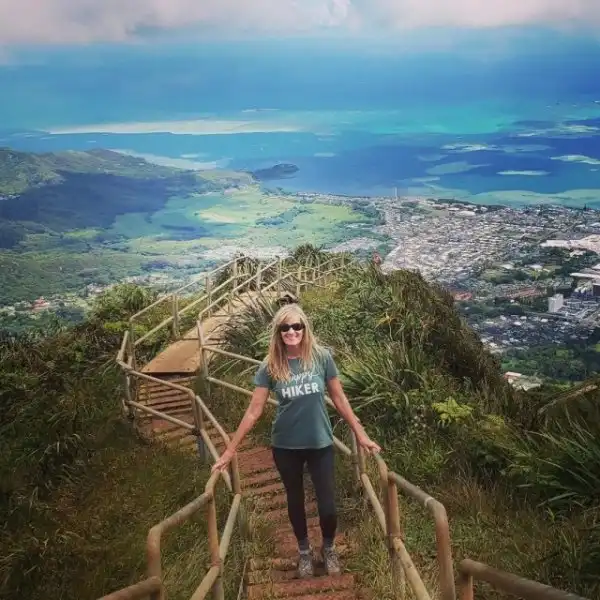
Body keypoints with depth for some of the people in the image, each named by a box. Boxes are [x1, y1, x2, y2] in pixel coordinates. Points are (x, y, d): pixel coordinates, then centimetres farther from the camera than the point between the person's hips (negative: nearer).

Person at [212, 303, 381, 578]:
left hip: (320, 443, -1)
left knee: (328, 506, 1)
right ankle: (304, 550, 44)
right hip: (286, 446, 1)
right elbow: (254, 410, -7)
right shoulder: (270, 366, -9)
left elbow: (339, 398, 0)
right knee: (295, 500, 18)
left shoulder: (321, 357, -10)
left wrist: (360, 434, 1)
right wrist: (230, 450, -8)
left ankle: (328, 548, 34)